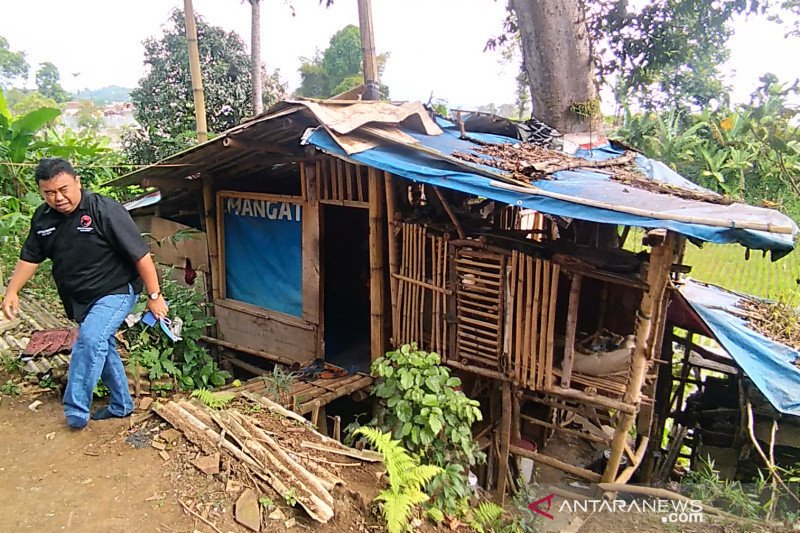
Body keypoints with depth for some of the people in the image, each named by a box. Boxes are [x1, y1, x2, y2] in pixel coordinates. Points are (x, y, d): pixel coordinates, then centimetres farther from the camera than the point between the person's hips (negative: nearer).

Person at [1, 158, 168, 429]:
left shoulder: (105, 210, -21)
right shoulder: (42, 217, -1)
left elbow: (140, 255, -20)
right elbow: (29, 258, 11)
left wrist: (154, 295, -19)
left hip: (115, 292, -7)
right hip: (80, 300, 7)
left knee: (90, 339, -26)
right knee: (102, 348, 15)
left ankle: (75, 411, -17)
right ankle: (121, 405, 30)